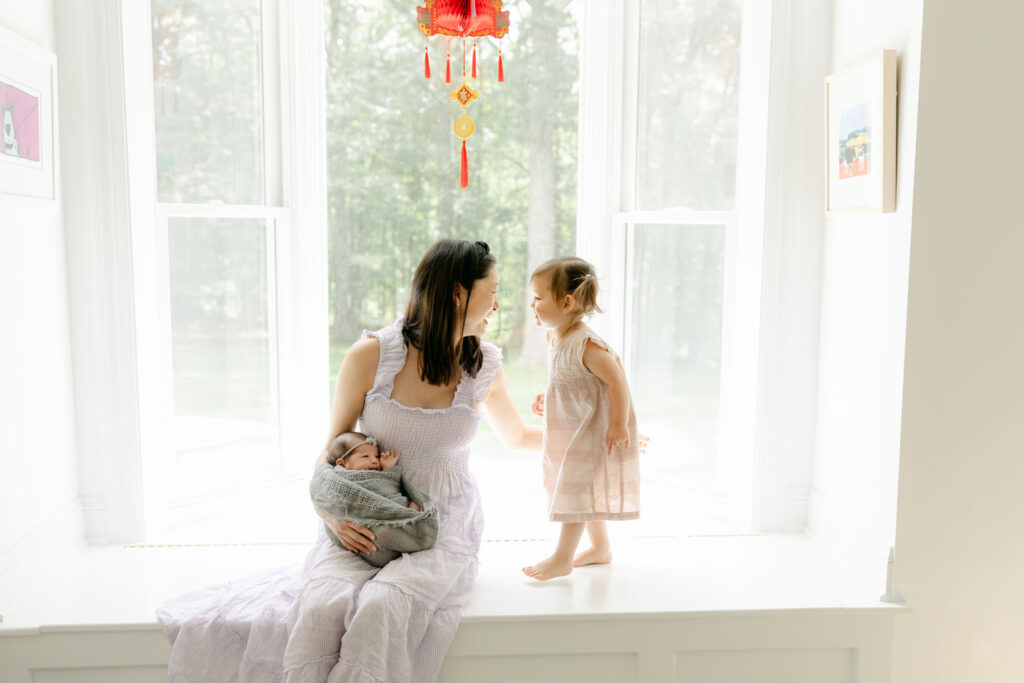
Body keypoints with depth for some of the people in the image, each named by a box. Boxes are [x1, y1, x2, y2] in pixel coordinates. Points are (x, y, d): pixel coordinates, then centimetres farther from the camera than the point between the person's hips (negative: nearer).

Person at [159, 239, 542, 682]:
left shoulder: (484, 367, 2)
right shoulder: (370, 355, -6)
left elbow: (517, 437, 21)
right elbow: (331, 450, 3)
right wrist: (331, 513, -13)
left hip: (443, 533, 1)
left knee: (381, 607, -31)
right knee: (323, 608, -31)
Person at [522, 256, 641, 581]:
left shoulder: (586, 345, -27)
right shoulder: (554, 338, 2)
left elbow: (617, 380, -25)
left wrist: (619, 424, -25)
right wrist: (546, 397, 7)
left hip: (595, 429, -9)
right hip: (572, 430, 9)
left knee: (578, 488, -3)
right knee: (588, 489, 19)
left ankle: (562, 558, 8)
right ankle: (600, 547, 35)